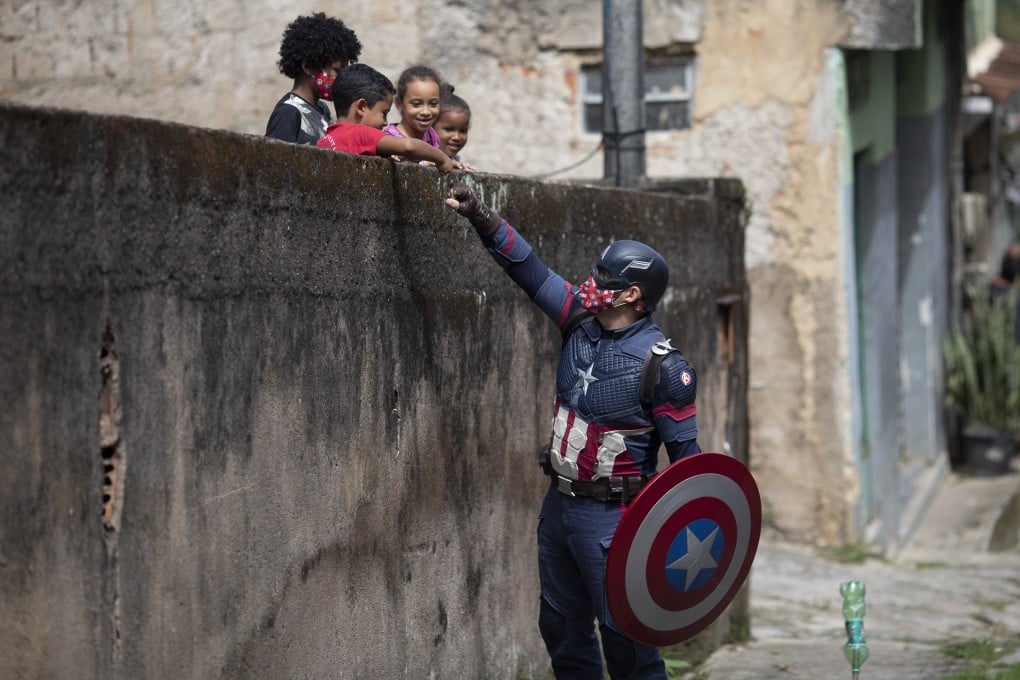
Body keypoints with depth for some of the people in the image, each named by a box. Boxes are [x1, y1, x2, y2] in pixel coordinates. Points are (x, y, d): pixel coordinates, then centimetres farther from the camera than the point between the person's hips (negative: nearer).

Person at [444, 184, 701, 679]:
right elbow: (531, 271, 0)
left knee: (624, 634, -7)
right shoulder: (582, 325, 1)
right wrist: (481, 218, -10)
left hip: (611, 516, -8)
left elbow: (684, 448, -13)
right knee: (562, 628, 15)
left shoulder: (663, 367, -16)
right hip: (560, 505, 8)